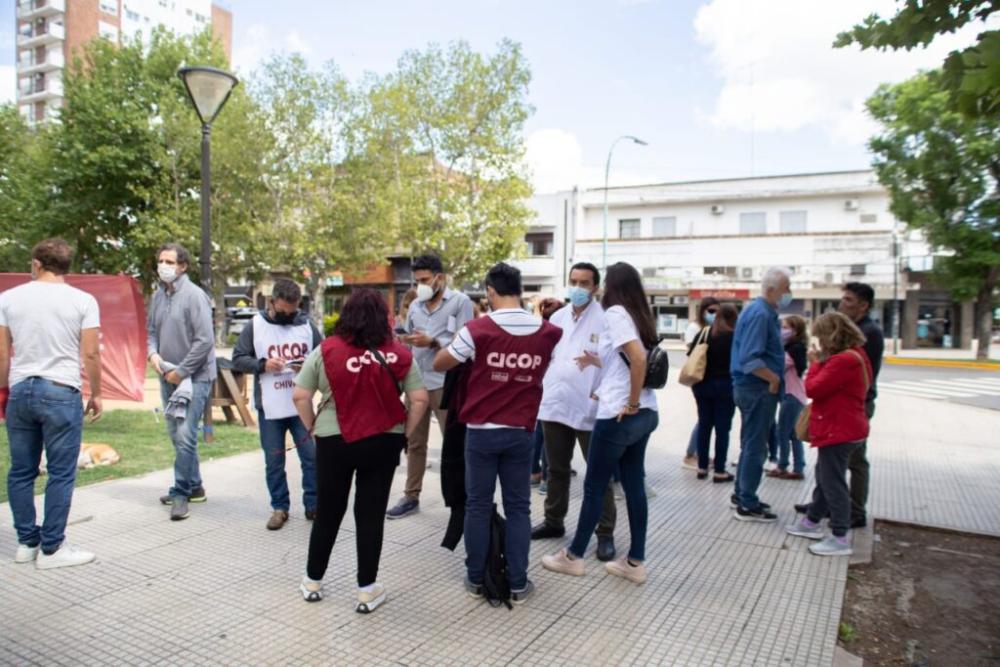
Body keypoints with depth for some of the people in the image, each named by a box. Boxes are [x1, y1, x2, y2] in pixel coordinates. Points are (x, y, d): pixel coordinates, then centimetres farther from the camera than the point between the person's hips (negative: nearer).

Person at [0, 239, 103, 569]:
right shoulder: (82, 301, -4)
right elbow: (90, 354, -5)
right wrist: (96, 394, 5)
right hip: (61, 393, -4)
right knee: (61, 473, 3)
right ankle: (51, 548, 9)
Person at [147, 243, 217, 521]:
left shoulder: (194, 295, -15)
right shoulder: (157, 296, 7)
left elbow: (205, 340, -19)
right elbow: (151, 330, 18)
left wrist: (181, 372, -16)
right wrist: (152, 352, -3)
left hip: (194, 377, -8)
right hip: (168, 376, 8)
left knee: (185, 435, -11)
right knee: (176, 435, 15)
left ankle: (180, 492, 3)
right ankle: (194, 486, 29)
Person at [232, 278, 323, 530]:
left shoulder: (307, 325, 0)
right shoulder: (255, 326, -2)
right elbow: (237, 359, -1)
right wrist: (262, 365, -17)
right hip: (269, 408, 0)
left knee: (311, 457, 5)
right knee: (274, 461, 10)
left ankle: (313, 505, 20)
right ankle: (279, 507, 26)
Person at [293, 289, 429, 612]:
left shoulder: (325, 350, -6)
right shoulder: (399, 353, -4)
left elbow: (300, 396, -4)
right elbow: (420, 399, -4)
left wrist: (313, 428, 9)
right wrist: (404, 434, 6)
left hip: (334, 442, 0)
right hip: (383, 443, 0)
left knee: (328, 512, 17)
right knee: (371, 514, 9)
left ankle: (312, 581, 32)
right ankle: (367, 590, 17)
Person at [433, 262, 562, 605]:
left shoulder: (478, 329, -12)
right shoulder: (547, 333, -3)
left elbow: (439, 365, 1)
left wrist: (459, 341, 16)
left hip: (482, 432, -2)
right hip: (521, 433, 2)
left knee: (478, 506, 11)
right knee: (518, 508, 11)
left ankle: (476, 579, 21)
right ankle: (518, 584, 17)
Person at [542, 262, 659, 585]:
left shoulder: (615, 313, -12)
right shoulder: (639, 315, 12)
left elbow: (639, 359, -25)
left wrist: (631, 403, -19)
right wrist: (598, 361, 18)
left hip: (619, 415, -8)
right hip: (646, 414, 8)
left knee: (594, 486, 5)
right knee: (635, 485, 12)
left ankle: (573, 557, 18)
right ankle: (635, 562, 20)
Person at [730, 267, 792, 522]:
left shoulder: (762, 311, 12)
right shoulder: (760, 313, -20)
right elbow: (750, 359, -27)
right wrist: (775, 379, -17)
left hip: (755, 387, 10)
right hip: (758, 389, -10)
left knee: (751, 444, 18)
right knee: (755, 447, -2)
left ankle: (742, 495, 29)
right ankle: (747, 505, 7)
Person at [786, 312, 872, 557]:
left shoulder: (843, 360, -24)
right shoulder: (855, 355, 11)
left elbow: (813, 389, -22)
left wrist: (815, 363, -9)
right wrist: (820, 362, 2)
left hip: (838, 431, -11)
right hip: (842, 428, 11)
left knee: (833, 482, -4)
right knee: (824, 477, 20)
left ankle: (840, 538, 3)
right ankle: (812, 522, 33)